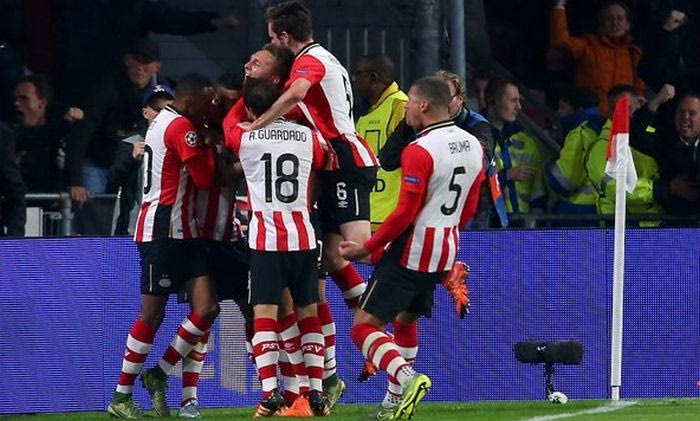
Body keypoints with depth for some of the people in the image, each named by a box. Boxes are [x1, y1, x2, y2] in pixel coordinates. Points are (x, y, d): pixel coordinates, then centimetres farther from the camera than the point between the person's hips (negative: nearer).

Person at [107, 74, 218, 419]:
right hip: (163, 231, -9)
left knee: (206, 308, 0)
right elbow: (205, 179, -12)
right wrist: (210, 145, 1)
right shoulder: (182, 127, -13)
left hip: (183, 231, 9)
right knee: (152, 315, -4)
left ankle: (159, 374, 11)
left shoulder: (163, 121, 17)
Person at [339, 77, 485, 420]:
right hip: (445, 254, 8)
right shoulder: (473, 146, 8)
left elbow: (405, 213, -19)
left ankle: (407, 377, -26)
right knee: (405, 321, 23)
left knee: (364, 326, -5)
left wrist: (367, 249, -11)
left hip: (411, 251, -8)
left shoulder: (419, 151, -17)